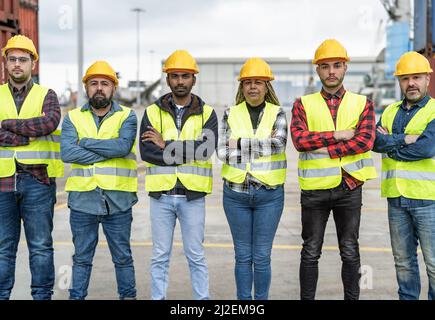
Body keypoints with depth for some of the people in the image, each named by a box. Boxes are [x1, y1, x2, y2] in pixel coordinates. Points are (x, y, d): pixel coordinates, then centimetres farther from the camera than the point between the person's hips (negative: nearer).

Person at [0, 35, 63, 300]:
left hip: (38, 180, -1)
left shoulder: (47, 96, 7)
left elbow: (50, 122, -14)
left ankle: (43, 295, 13)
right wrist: (27, 134, -13)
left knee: (40, 246, 4)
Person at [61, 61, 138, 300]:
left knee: (122, 256, 10)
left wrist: (86, 142, -10)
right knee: (81, 257, 12)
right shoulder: (73, 117, 6)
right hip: (82, 198, 1)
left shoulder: (127, 116, 3)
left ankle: (128, 295, 23)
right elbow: (67, 153, -11)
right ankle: (76, 296, 23)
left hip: (118, 198, -1)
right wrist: (110, 151, -13)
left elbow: (123, 146, -17)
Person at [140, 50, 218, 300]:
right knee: (160, 256, 9)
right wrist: (188, 153, -15)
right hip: (161, 194, 1)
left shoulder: (207, 114, 3)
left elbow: (206, 148, -15)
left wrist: (166, 145, -13)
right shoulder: (152, 113, 4)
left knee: (196, 255, 8)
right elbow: (147, 152, -10)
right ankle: (158, 297, 19)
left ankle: (203, 297, 18)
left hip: (192, 195, -1)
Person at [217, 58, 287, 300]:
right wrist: (261, 146, -12)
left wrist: (241, 143, -15)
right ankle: (243, 299, 20)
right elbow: (223, 152, -7)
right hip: (236, 193, 1)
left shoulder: (277, 114, 2)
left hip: (269, 194, -1)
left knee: (262, 257, 4)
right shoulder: (231, 114, 4)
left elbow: (278, 144, -17)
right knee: (243, 255, 9)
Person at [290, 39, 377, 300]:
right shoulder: (303, 104, 4)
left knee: (350, 252, 10)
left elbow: (365, 142, -11)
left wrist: (325, 149, -16)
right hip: (314, 188, 0)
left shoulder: (362, 104, 5)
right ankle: (307, 298, 20)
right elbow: (299, 139, -13)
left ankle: (352, 298, 22)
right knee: (311, 252, 9)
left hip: (349, 187, 0)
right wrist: (338, 135, -16)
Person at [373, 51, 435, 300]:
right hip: (396, 198, 5)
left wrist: (391, 145, -7)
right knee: (403, 260, 14)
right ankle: (407, 297, 25)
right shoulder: (390, 112, 14)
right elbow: (375, 141, -3)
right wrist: (406, 139, -15)